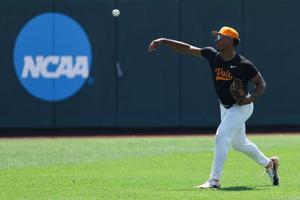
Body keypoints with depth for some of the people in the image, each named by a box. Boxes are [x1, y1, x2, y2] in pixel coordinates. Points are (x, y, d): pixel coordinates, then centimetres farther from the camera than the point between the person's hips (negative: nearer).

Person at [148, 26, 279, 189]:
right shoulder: (213, 55, -9)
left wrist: (251, 98, -30)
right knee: (238, 143, 20)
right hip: (225, 107, 7)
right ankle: (268, 164, 43)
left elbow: (261, 84, -12)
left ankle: (214, 180, -19)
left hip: (242, 106, -7)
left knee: (221, 136, -22)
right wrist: (162, 41, -15)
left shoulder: (244, 65, -23)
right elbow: (187, 49, -8)